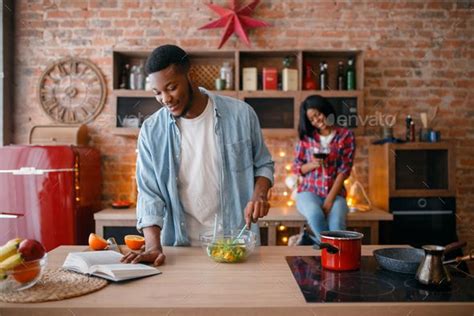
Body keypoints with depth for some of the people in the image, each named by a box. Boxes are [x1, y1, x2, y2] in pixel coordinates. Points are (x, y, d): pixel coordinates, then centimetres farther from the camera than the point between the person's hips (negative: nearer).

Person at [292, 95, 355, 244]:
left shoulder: (346, 135, 2)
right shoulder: (306, 136, 7)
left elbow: (344, 170, -4)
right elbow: (296, 168, 7)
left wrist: (330, 200, -14)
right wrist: (312, 165, -16)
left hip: (335, 193, -1)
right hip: (309, 191, 1)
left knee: (336, 223, -33)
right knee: (315, 215, -34)